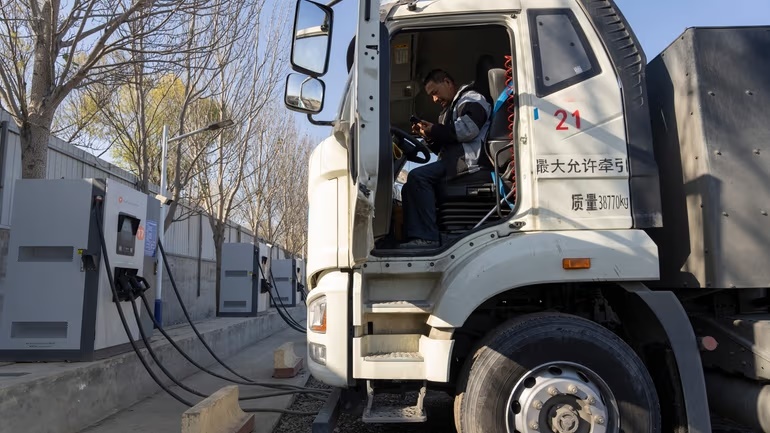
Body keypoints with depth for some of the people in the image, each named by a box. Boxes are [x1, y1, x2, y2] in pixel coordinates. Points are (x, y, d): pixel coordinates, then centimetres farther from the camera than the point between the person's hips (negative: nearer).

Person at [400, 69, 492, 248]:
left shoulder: (471, 99, 5)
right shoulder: (450, 109, 35)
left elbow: (469, 129, -16)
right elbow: (443, 148, 32)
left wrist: (435, 130, -8)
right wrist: (428, 136, 14)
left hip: (468, 159, -10)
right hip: (453, 161, 10)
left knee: (418, 177, -27)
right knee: (409, 188, 2)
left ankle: (426, 238, -31)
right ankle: (415, 237, -14)